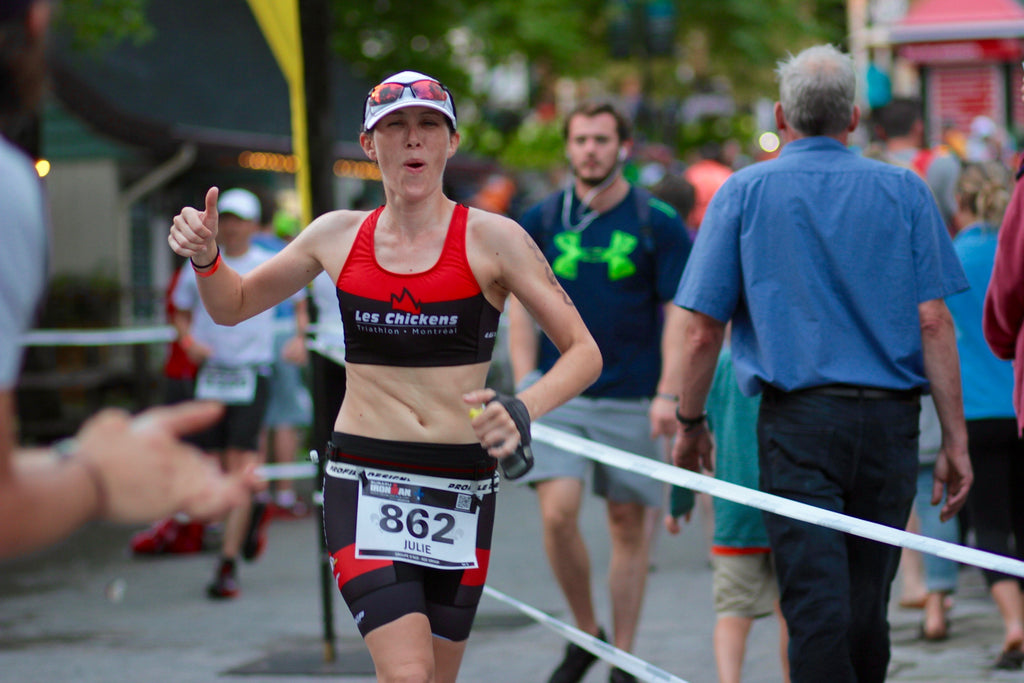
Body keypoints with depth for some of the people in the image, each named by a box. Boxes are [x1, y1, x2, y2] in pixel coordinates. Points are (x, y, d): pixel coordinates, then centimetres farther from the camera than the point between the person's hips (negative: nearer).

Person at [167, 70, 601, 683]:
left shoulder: (491, 239, -3)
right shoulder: (337, 236, 5)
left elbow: (584, 352, -4)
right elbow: (233, 306, 20)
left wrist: (521, 410, -23)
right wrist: (206, 257, -2)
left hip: (464, 487, 0)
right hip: (364, 482, 0)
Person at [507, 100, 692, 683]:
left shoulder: (658, 223, -1)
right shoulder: (542, 220, 5)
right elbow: (522, 306, 11)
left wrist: (668, 393, -12)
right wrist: (525, 383, -1)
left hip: (633, 398, -1)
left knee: (630, 525, 4)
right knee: (558, 513, -13)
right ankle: (586, 632, 8)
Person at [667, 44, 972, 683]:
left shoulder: (744, 193, 4)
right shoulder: (904, 191, 6)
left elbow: (700, 330, 0)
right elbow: (933, 321, 0)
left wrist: (690, 425, 12)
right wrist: (956, 440, 2)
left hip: (798, 420, -2)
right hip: (889, 421, 2)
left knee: (816, 605, -6)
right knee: (867, 609, 13)